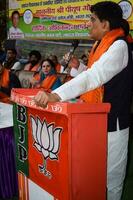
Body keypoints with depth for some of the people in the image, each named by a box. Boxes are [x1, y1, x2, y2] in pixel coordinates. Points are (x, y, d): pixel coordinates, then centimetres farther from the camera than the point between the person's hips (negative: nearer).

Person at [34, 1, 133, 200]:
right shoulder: (101, 45, 12)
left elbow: (95, 76, -35)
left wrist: (56, 95, -43)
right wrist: (76, 67, 7)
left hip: (112, 123, -9)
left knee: (111, 179, 7)